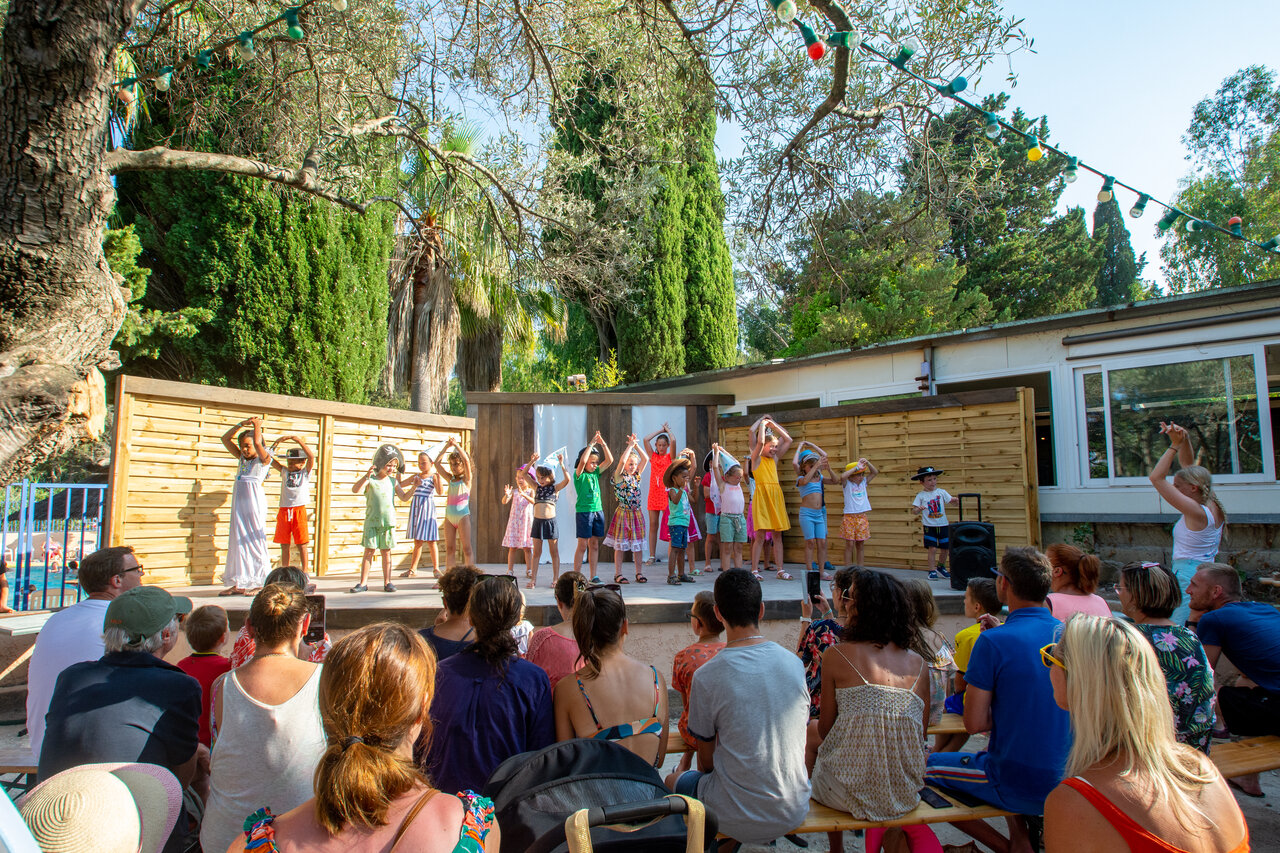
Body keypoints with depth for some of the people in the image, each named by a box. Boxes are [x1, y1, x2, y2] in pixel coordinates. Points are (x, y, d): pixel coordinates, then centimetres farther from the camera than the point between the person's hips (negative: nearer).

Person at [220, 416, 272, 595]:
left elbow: (257, 442, -21)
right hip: (239, 502, 7)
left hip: (254, 502, -7)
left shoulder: (264, 459, -2)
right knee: (238, 540, 7)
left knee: (255, 539, -5)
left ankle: (259, 582, -1)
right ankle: (239, 583, 12)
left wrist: (257, 425, -5)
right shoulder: (242, 458, 17)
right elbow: (225, 438, 19)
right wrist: (241, 424, 10)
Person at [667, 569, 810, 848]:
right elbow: (799, 734, 9)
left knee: (672, 781, 23)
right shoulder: (795, 664, -6)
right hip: (794, 812, 4)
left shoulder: (706, 676, -18)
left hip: (739, 821, -4)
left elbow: (706, 760, -5)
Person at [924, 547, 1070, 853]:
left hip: (1020, 788, -6)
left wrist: (1003, 714, 2)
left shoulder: (993, 641, -20)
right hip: (1066, 781, 6)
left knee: (924, 768, 13)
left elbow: (974, 723, -16)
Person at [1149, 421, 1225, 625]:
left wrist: (1175, 446, -13)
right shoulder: (1213, 507, 8)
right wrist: (1183, 440, 5)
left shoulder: (1195, 511, -16)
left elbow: (1156, 478, -19)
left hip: (1189, 579, -9)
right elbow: (1188, 466, 16)